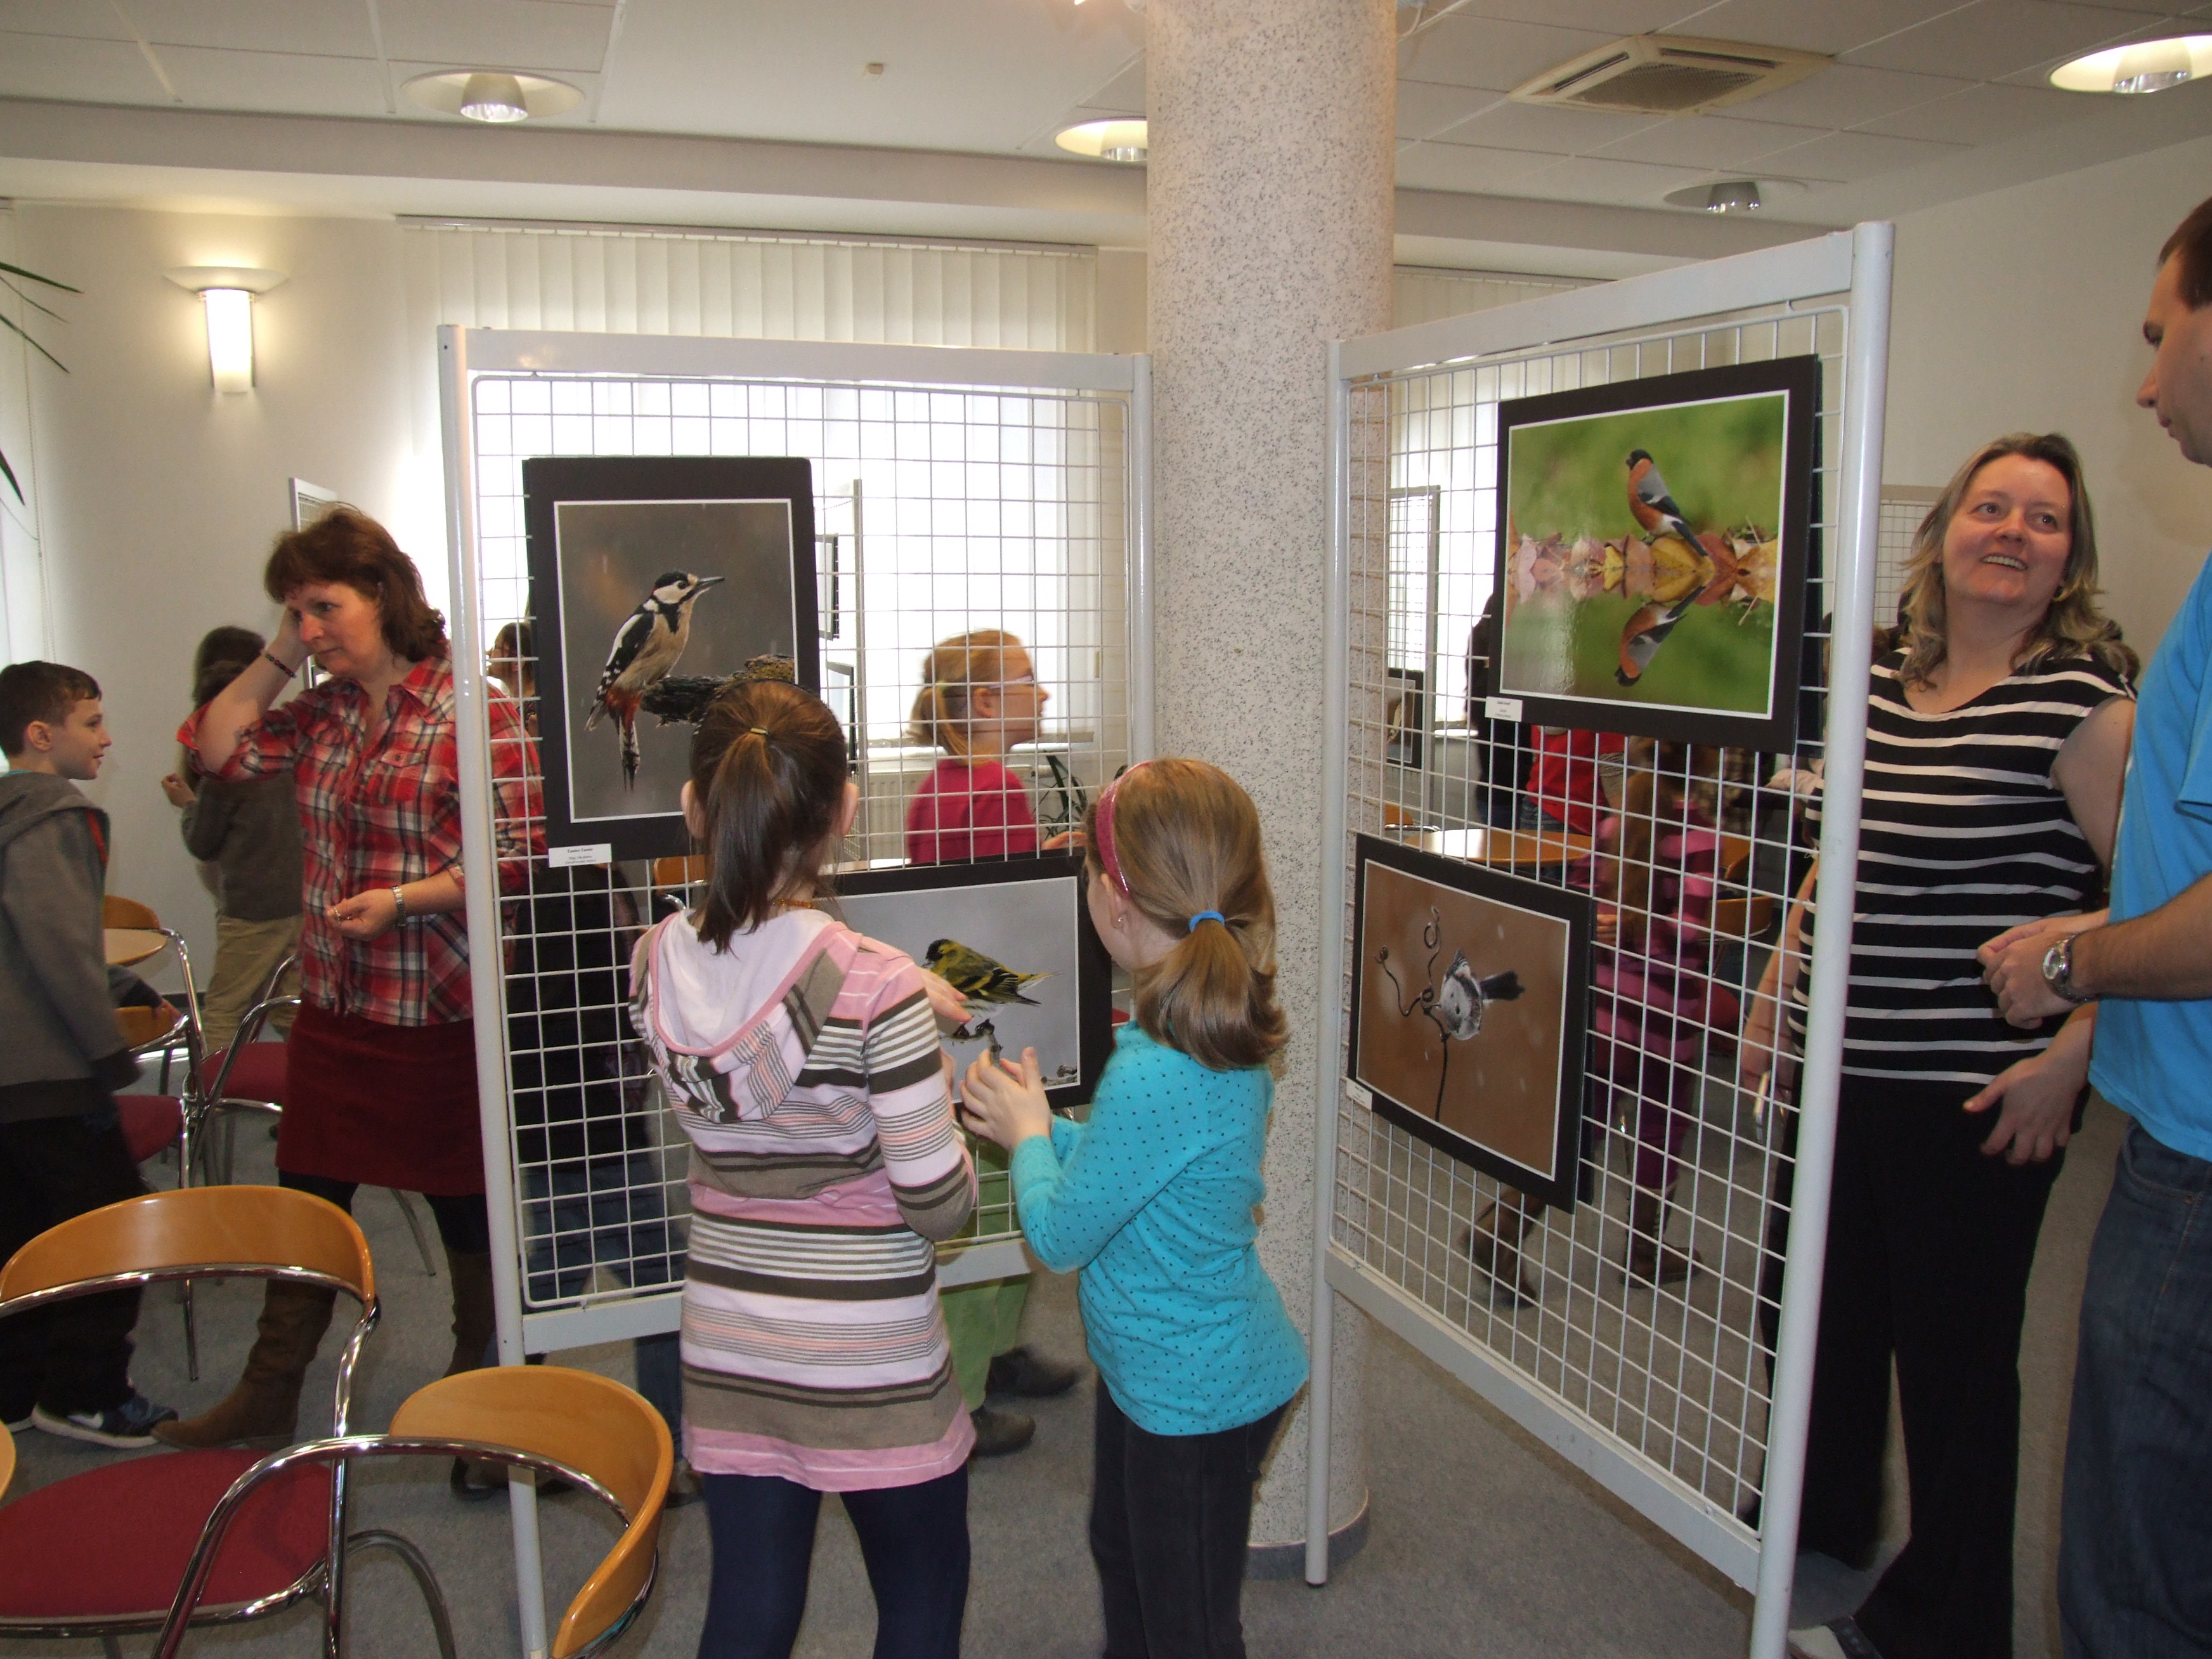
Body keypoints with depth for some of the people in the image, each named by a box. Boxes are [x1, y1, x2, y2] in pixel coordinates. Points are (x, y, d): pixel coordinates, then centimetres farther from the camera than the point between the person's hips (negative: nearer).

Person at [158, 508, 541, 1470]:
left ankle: (483, 1391, 29)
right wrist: (277, 659, 3)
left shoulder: (473, 710, -13)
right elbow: (217, 752, 7)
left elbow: (516, 858, -14)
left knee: (465, 1208, 9)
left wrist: (404, 898, -23)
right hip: (333, 1004, 6)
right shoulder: (319, 713, 9)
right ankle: (269, 1394, 33)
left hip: (442, 1012, -6)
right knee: (306, 1197, 16)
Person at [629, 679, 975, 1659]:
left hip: (728, 1350, 5)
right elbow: (939, 1209, -20)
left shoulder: (656, 965, -8)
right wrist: (941, 1090, 0)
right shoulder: (874, 988, -25)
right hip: (871, 1365, -4)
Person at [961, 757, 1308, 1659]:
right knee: (1121, 1553, 32)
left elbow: (1059, 1235, -21)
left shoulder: (1153, 1077, -36)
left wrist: (1027, 1135, -4)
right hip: (1156, 1367, 9)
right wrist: (1044, 1127, 3)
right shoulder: (1230, 1037, -6)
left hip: (1194, 1394, -9)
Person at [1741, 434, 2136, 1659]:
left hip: (1972, 1094, -6)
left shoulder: (2085, 698, -12)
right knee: (1822, 1311, 21)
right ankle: (1820, 1519, 47)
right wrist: (1774, 994, 16)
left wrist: (2067, 1058, -18)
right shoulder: (1880, 681, 8)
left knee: (1951, 1353, 9)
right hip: (1843, 1072, 7)